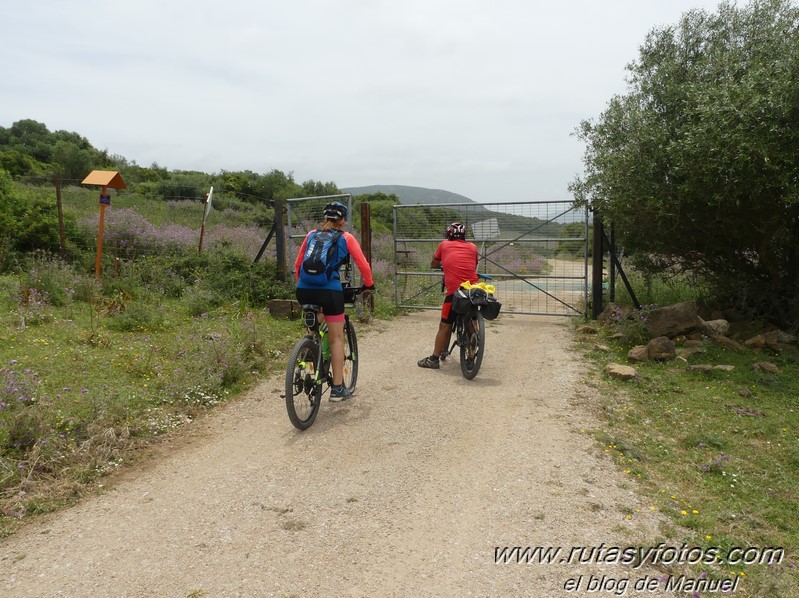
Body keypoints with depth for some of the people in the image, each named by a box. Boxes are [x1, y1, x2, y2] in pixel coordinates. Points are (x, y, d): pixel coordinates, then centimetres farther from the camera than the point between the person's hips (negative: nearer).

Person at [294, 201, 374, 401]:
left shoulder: (311, 235, 18)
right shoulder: (346, 238, 7)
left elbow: (298, 264, 20)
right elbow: (363, 265, 6)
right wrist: (369, 285, 21)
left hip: (304, 290, 4)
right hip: (330, 291, -4)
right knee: (337, 338, 8)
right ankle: (338, 389, 10)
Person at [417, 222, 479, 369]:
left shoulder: (444, 245, 10)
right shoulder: (472, 247, 14)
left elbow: (433, 265, 24)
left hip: (455, 291, -3)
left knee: (445, 326, 4)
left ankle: (434, 359, 7)